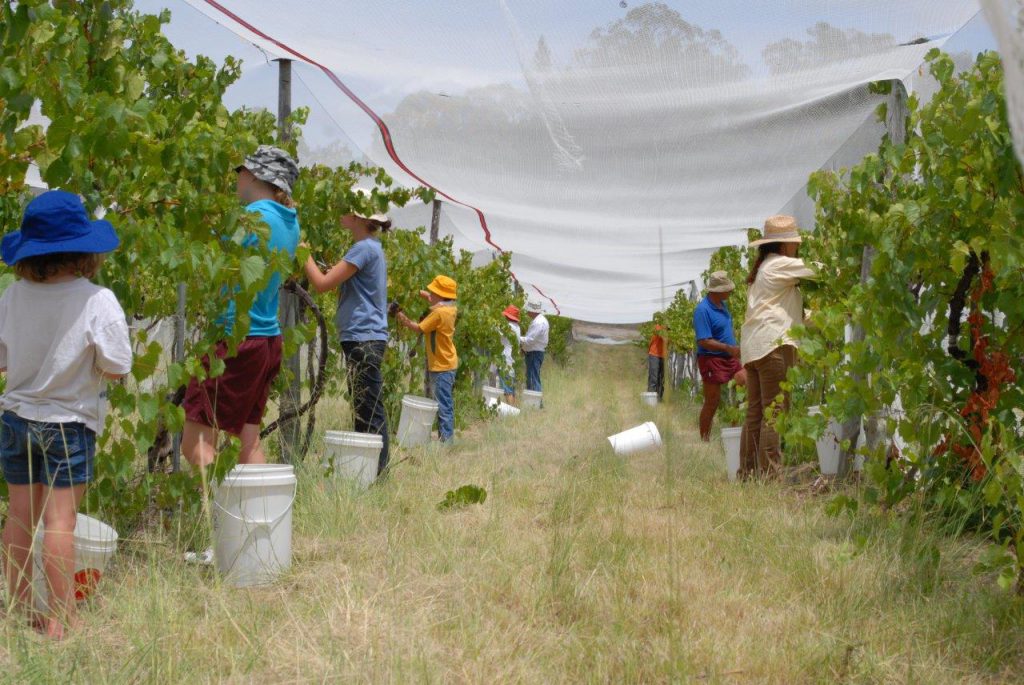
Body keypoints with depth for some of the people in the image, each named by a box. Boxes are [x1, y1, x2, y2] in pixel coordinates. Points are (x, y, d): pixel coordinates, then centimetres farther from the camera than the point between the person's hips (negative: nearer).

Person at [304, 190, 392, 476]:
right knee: (367, 410, 12)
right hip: (366, 338, 10)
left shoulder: (364, 248, -14)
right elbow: (337, 281, 24)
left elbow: (323, 283, -15)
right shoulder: (371, 247, 17)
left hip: (364, 339, -10)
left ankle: (376, 471, -8)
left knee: (369, 411, -9)